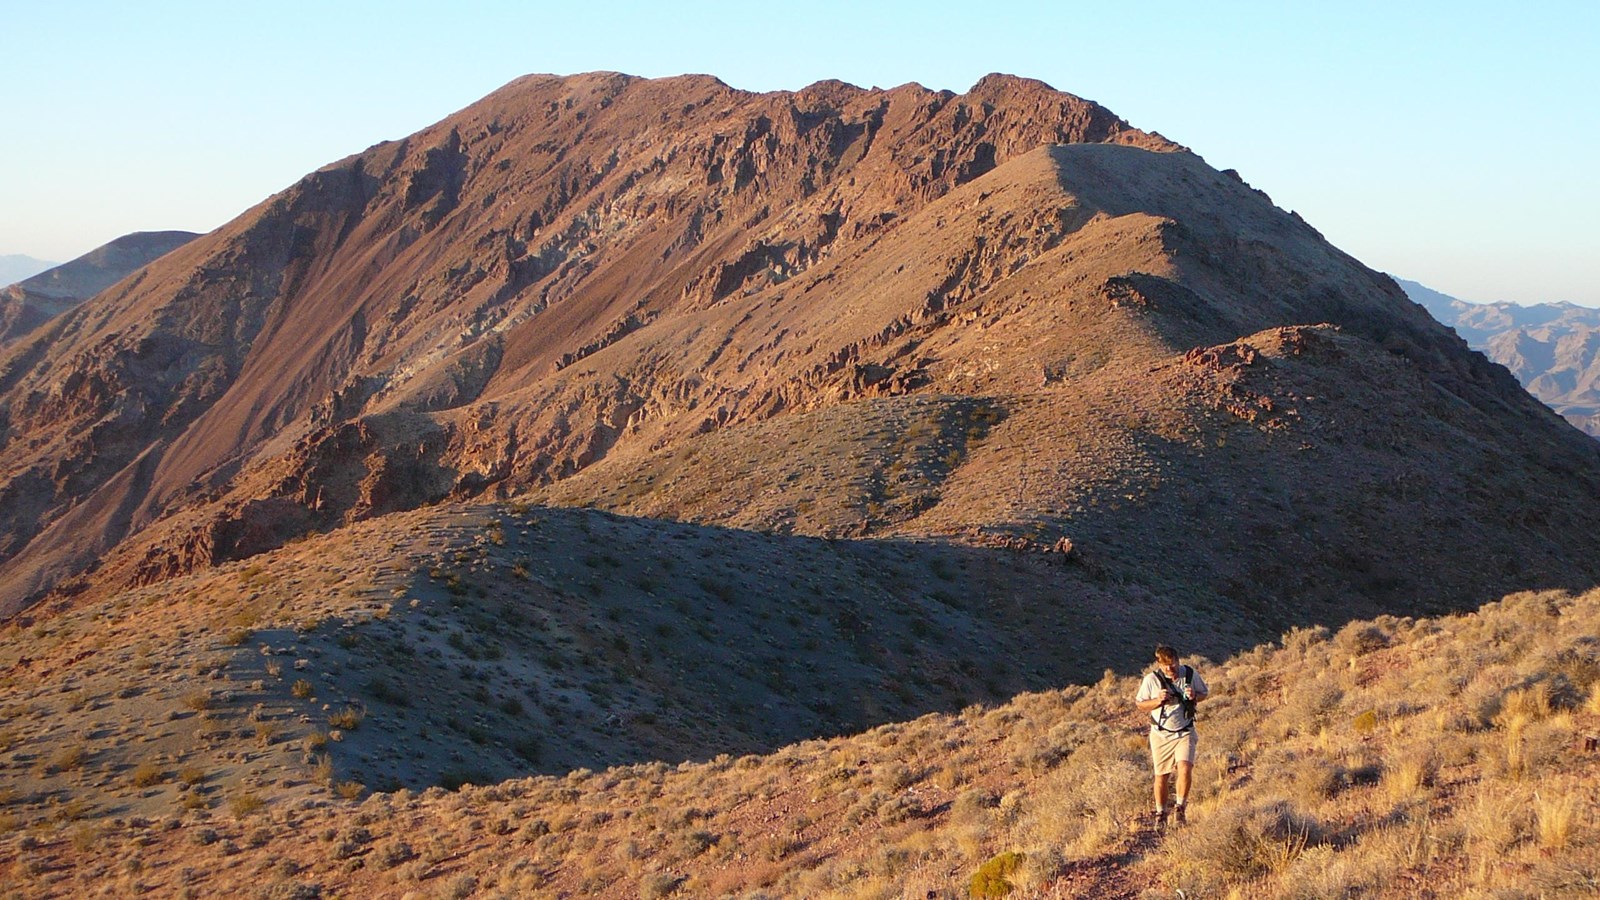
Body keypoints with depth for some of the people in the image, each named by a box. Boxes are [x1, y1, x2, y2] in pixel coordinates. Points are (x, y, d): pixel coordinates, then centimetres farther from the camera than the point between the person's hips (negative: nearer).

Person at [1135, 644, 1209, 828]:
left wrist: (1195, 696, -14)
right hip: (1161, 735, 0)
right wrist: (1158, 701, -19)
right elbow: (1141, 705, 0)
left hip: (1185, 732, 0)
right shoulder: (1151, 679, -9)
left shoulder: (1190, 674, -6)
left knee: (1185, 768, -20)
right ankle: (1161, 813, 25)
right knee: (1162, 776, 5)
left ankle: (1179, 808, -1)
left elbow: (1205, 692, 9)